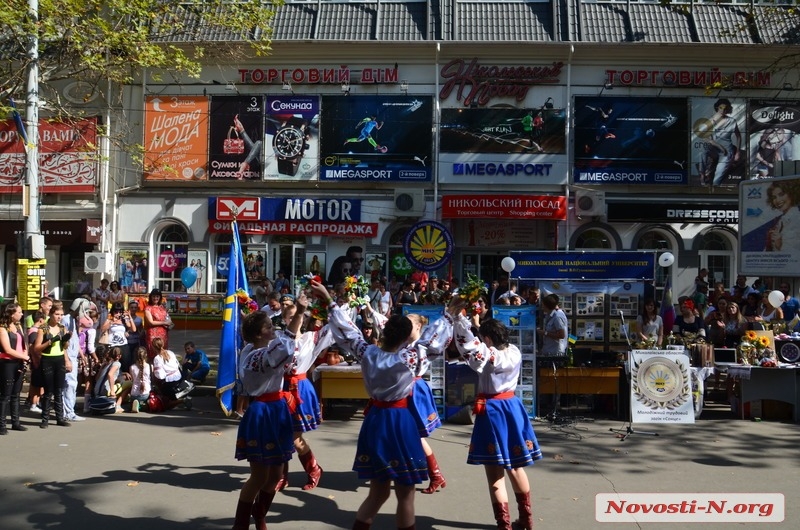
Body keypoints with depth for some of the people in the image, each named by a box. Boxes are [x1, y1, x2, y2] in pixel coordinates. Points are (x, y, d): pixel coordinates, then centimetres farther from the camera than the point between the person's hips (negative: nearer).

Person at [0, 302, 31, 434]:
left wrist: (24, 360, -3)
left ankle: (15, 422, 17)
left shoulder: (18, 326, 13)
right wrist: (25, 357, -11)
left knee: (16, 394, 11)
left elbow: (24, 344, 12)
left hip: (19, 363, 7)